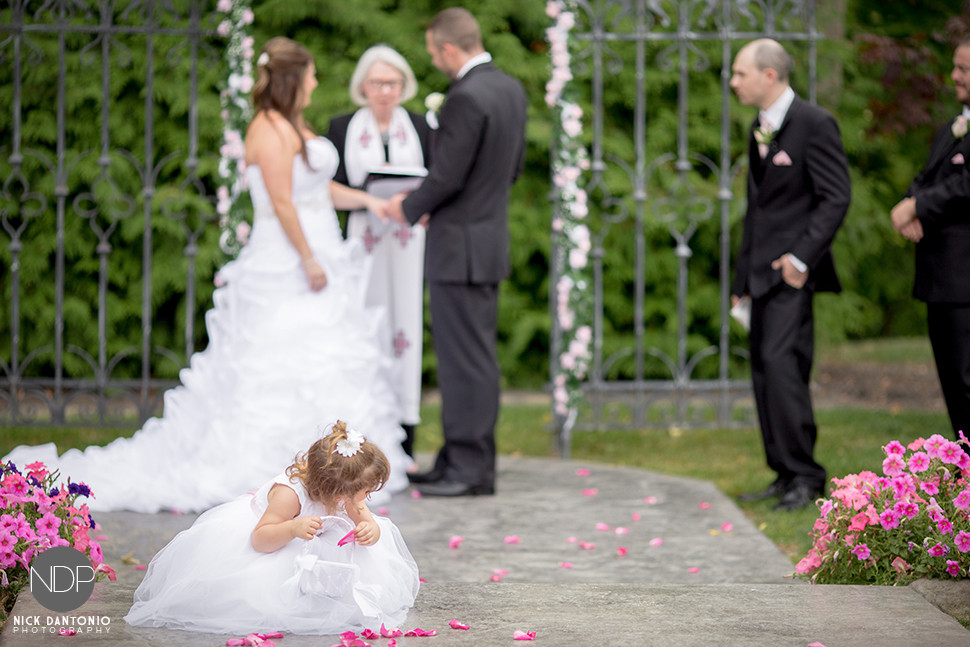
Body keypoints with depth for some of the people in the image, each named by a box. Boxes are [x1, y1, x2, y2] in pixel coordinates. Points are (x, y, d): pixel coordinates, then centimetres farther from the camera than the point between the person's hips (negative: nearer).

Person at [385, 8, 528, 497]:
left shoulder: (466, 98, -20)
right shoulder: (511, 89, 9)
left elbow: (447, 176, -21)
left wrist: (409, 209, -3)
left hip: (460, 248, -10)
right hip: (490, 240, 10)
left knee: (465, 360, -4)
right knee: (470, 357, 14)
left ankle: (472, 470, 0)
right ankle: (459, 460, 20)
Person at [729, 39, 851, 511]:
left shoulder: (814, 124, -9)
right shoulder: (759, 130, 17)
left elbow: (836, 197, -13)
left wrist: (801, 257, -20)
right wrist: (742, 277, 20)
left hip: (792, 268, -9)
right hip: (762, 270, 9)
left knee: (780, 362, -17)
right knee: (763, 370, 7)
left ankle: (805, 475, -12)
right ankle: (785, 474, 12)